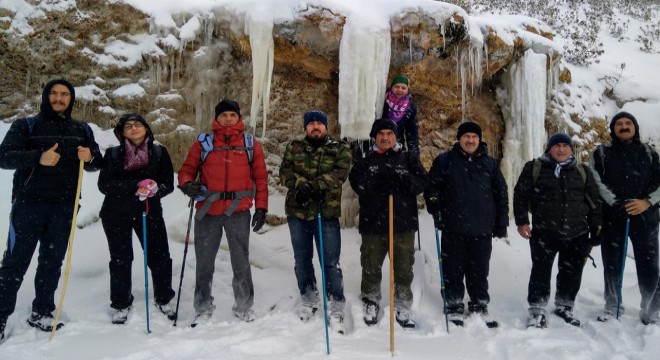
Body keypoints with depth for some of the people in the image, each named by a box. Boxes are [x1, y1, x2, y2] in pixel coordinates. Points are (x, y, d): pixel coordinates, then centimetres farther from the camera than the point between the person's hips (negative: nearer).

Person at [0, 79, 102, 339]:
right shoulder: (26, 125, 3)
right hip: (28, 203, -3)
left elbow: (97, 163, 14)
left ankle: (42, 312, 19)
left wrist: (90, 157, -10)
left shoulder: (82, 130, 13)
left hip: (64, 206, 3)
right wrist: (39, 157, -23)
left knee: (52, 261, 8)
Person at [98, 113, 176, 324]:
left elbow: (168, 184, -1)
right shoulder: (113, 154, 0)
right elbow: (104, 184, -11)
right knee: (120, 260, 8)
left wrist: (154, 189, -23)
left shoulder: (159, 152, 2)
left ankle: (163, 300, 20)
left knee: (160, 257, 0)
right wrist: (137, 186, -23)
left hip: (150, 211, 0)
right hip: (116, 214, 0)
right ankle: (121, 305, 24)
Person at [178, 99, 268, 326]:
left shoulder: (250, 144, 7)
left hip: (238, 211, 0)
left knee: (241, 261, 8)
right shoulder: (203, 143, 6)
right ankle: (203, 307, 25)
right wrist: (187, 183, -12)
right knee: (204, 261, 10)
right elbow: (188, 168, 10)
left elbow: (261, 177, 7)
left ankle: (244, 305, 24)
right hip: (207, 210, 1)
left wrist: (261, 207, 2)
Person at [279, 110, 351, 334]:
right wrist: (301, 183, -20)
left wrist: (316, 185, -23)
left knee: (331, 263, -2)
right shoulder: (294, 148, 11)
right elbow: (284, 172, -1)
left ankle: (336, 307, 9)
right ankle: (308, 298, 33)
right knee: (302, 260, 15)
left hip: (327, 213, -3)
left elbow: (340, 173, -11)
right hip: (297, 213, 3)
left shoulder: (339, 149, 5)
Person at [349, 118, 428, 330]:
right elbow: (357, 184, -8)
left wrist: (399, 178, -20)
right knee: (371, 268, 10)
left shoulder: (409, 159, 9)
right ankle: (371, 305, 28)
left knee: (404, 269, 8)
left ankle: (402, 308, 22)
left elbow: (422, 182, -5)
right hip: (372, 223, 0)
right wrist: (380, 179, -22)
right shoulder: (365, 162, 9)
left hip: (404, 224, 0)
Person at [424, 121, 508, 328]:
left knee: (479, 271, 11)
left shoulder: (489, 163, 10)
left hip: (482, 230, 2)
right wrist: (436, 212, -6)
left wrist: (501, 223, 8)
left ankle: (480, 307, 26)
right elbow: (432, 187, 5)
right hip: (453, 229, -2)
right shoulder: (445, 160, 3)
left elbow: (501, 193, 13)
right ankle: (454, 308, 18)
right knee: (453, 270, 6)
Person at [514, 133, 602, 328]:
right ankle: (537, 310, 13)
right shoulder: (534, 168, 3)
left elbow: (594, 201, 13)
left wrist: (596, 227, 7)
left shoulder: (582, 171, 12)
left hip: (577, 235, 3)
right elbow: (520, 194, 1)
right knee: (541, 272, 0)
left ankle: (564, 307, 31)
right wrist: (522, 221, -7)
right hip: (544, 233, -3)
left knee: (571, 274, 12)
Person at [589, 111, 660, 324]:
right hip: (613, 217, 0)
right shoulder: (602, 153, 8)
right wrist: (616, 203, -14)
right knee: (612, 265, 6)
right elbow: (596, 182, -4)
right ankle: (612, 307, 20)